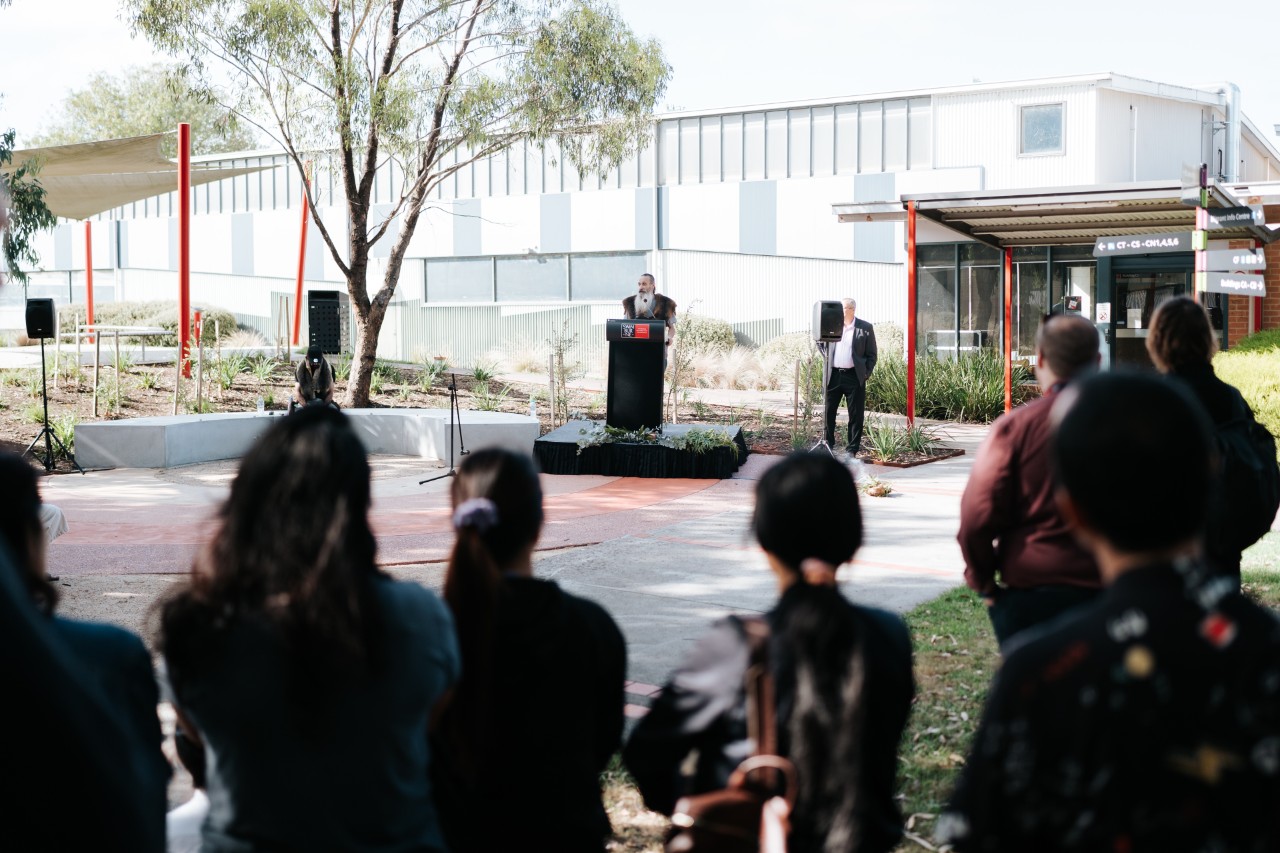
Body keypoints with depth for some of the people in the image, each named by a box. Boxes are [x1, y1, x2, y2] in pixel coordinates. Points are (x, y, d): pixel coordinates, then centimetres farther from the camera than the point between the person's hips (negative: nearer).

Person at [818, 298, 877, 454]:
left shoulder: (865, 328, 0)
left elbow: (872, 354, 4)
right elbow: (820, 342, 23)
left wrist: (866, 374, -4)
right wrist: (826, 357, 10)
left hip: (854, 377, -2)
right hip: (833, 375, 2)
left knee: (856, 415, 1)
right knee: (829, 411, 7)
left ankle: (852, 450, 9)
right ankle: (827, 444, 19)